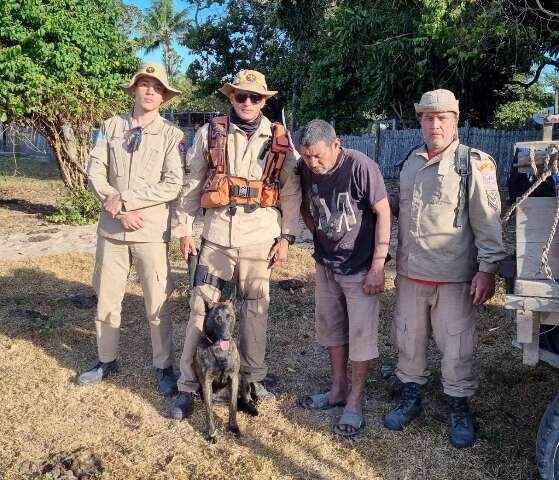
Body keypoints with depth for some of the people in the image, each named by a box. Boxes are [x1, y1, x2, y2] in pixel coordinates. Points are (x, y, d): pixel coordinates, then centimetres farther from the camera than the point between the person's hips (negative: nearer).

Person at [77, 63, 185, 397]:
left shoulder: (171, 134, -2)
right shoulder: (112, 127, 6)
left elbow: (173, 185, -11)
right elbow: (95, 172, 0)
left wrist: (125, 199, -14)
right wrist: (119, 210, -12)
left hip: (152, 231, -3)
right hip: (112, 228, 3)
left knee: (157, 304, 4)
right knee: (107, 299, 14)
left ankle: (164, 367, 20)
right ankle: (107, 360, 32)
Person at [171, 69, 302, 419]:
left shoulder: (278, 140, 4)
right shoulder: (210, 134, 3)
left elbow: (292, 192, 6)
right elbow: (192, 185, 6)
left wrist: (286, 237, 1)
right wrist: (184, 230, 3)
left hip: (260, 239, 1)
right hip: (217, 235, 0)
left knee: (256, 308, 10)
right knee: (202, 307, 1)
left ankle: (254, 377, 27)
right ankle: (188, 386, 13)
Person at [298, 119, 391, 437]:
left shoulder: (361, 167, -21)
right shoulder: (306, 169, -6)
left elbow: (383, 213, -17)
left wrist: (378, 265, -19)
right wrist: (316, 231, -2)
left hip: (360, 266, -5)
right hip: (326, 264, 6)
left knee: (361, 333, 2)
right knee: (330, 326, 15)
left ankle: (355, 401, 17)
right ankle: (339, 388, 32)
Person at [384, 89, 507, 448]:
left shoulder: (473, 163, -7)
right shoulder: (411, 162, 11)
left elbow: (488, 220, -10)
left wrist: (488, 268, -14)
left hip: (454, 275, -5)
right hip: (410, 272, 6)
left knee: (456, 344, 4)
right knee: (409, 337, 15)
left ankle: (459, 407, 23)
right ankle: (411, 396, 33)